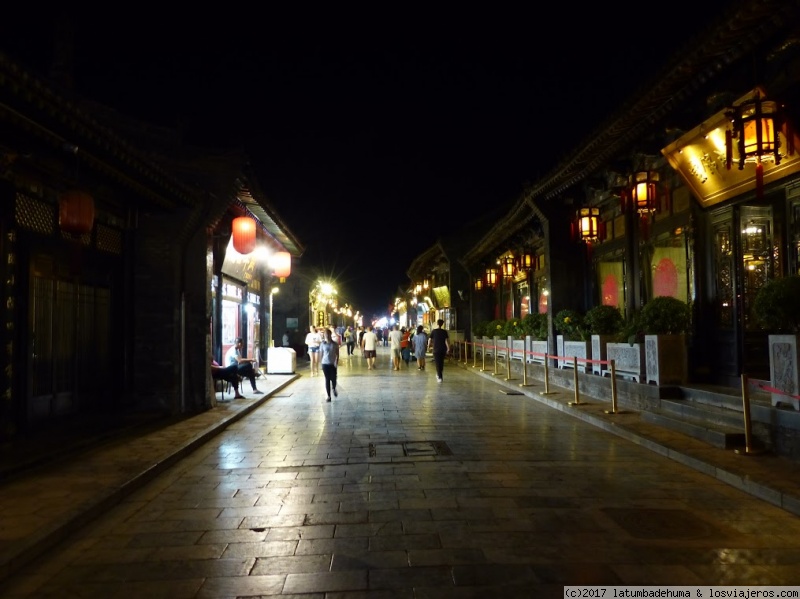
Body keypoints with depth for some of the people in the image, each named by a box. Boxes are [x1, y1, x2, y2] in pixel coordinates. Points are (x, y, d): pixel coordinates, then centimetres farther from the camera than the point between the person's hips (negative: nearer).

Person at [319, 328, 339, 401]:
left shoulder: (335, 344, -2)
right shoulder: (322, 344, -1)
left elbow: (337, 354, -1)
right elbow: (321, 354, 4)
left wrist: (337, 362, -12)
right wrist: (320, 362, 2)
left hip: (333, 364, 0)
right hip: (325, 363, 0)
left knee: (333, 379, -2)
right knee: (327, 379, 2)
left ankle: (334, 389, 33)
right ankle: (328, 396, 10)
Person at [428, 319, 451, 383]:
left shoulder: (433, 331, -4)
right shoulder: (444, 332, -1)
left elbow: (430, 340, -2)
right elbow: (447, 341, -8)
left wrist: (429, 346, 15)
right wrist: (448, 349, -2)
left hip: (436, 349, -3)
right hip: (443, 349, 3)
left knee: (437, 363, 0)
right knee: (441, 362, 19)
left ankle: (440, 377, -8)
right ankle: (439, 374, 31)